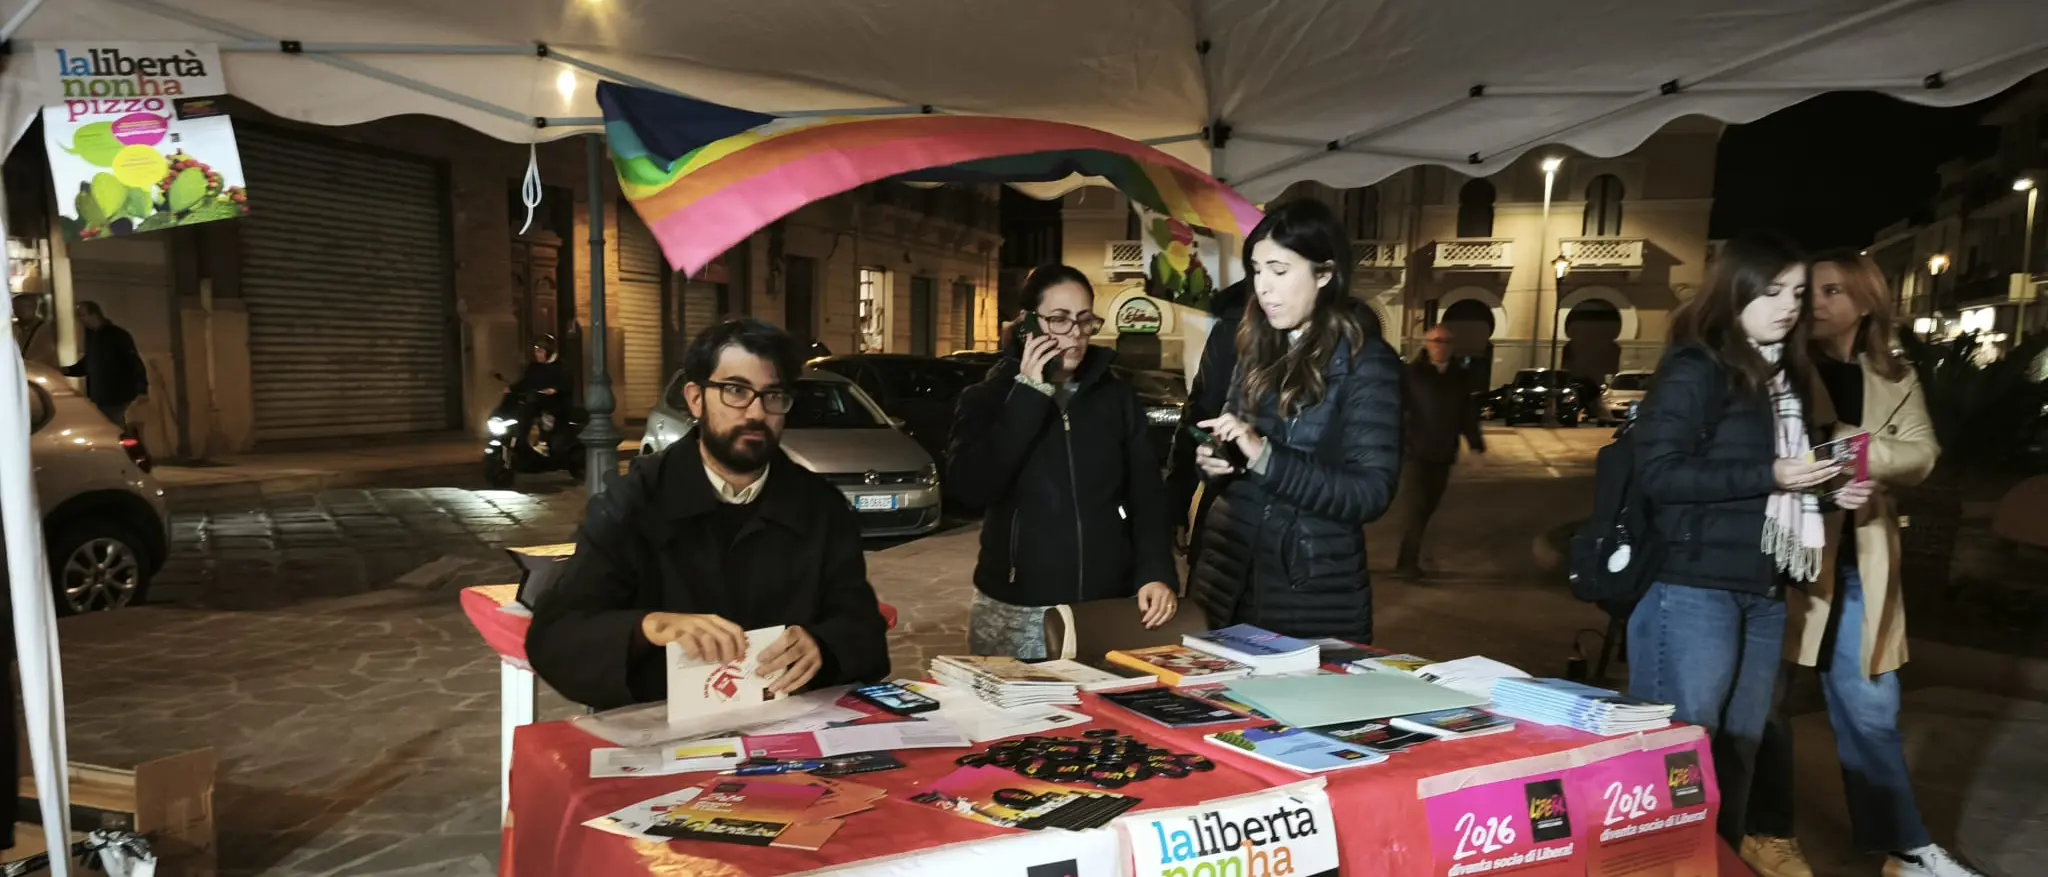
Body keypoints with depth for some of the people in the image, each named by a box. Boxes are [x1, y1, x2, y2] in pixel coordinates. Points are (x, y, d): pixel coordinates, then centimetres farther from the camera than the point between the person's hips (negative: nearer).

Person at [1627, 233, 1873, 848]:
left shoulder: (1786, 377, 14)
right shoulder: (1695, 369, -10)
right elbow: (1657, 472, -19)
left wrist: (1831, 488, 5)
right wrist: (1770, 476, -20)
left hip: (1763, 592, 8)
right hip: (1695, 589, -8)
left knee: (1740, 752, 15)